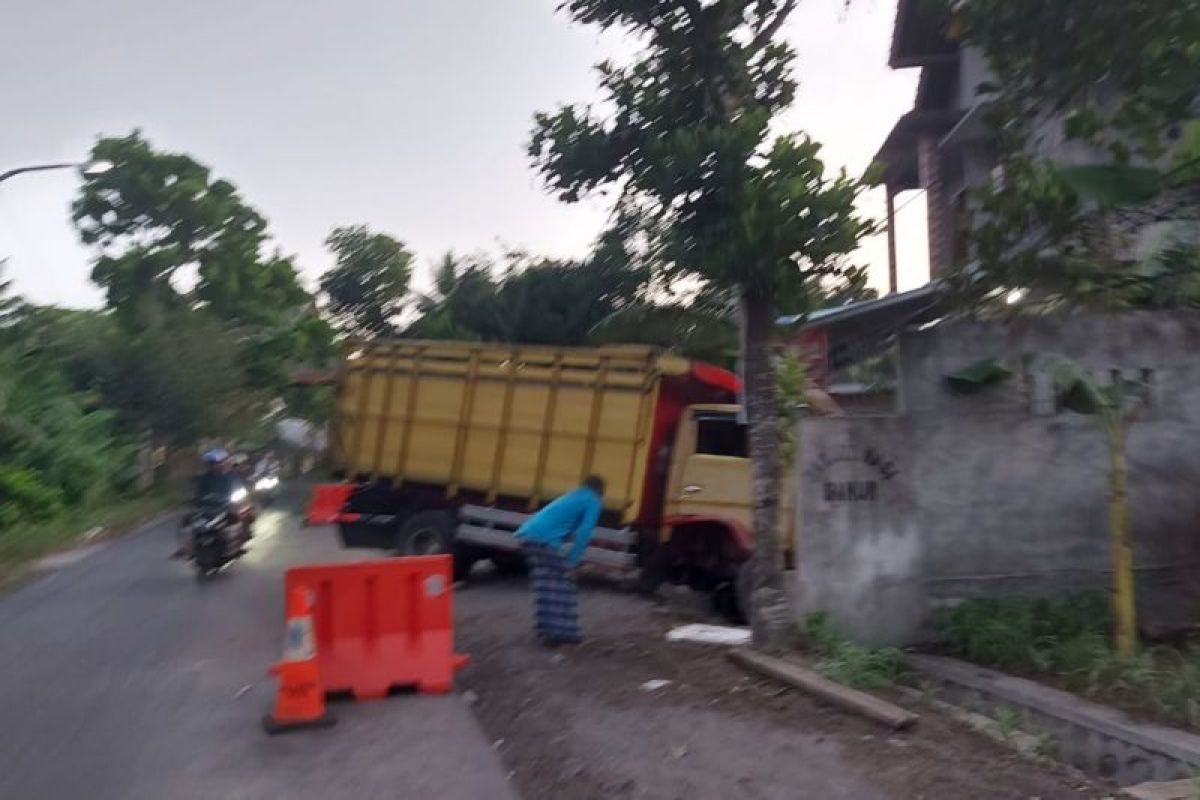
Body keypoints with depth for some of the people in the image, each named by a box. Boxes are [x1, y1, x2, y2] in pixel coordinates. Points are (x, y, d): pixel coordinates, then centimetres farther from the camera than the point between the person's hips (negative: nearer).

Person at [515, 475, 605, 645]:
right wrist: (571, 562, -7)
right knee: (561, 585, 3)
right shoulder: (593, 501, 8)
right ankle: (564, 631, 2)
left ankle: (547, 629, 18)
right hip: (544, 539, -7)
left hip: (527, 534, 8)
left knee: (545, 585, 15)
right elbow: (583, 532, -5)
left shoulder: (572, 497, 31)